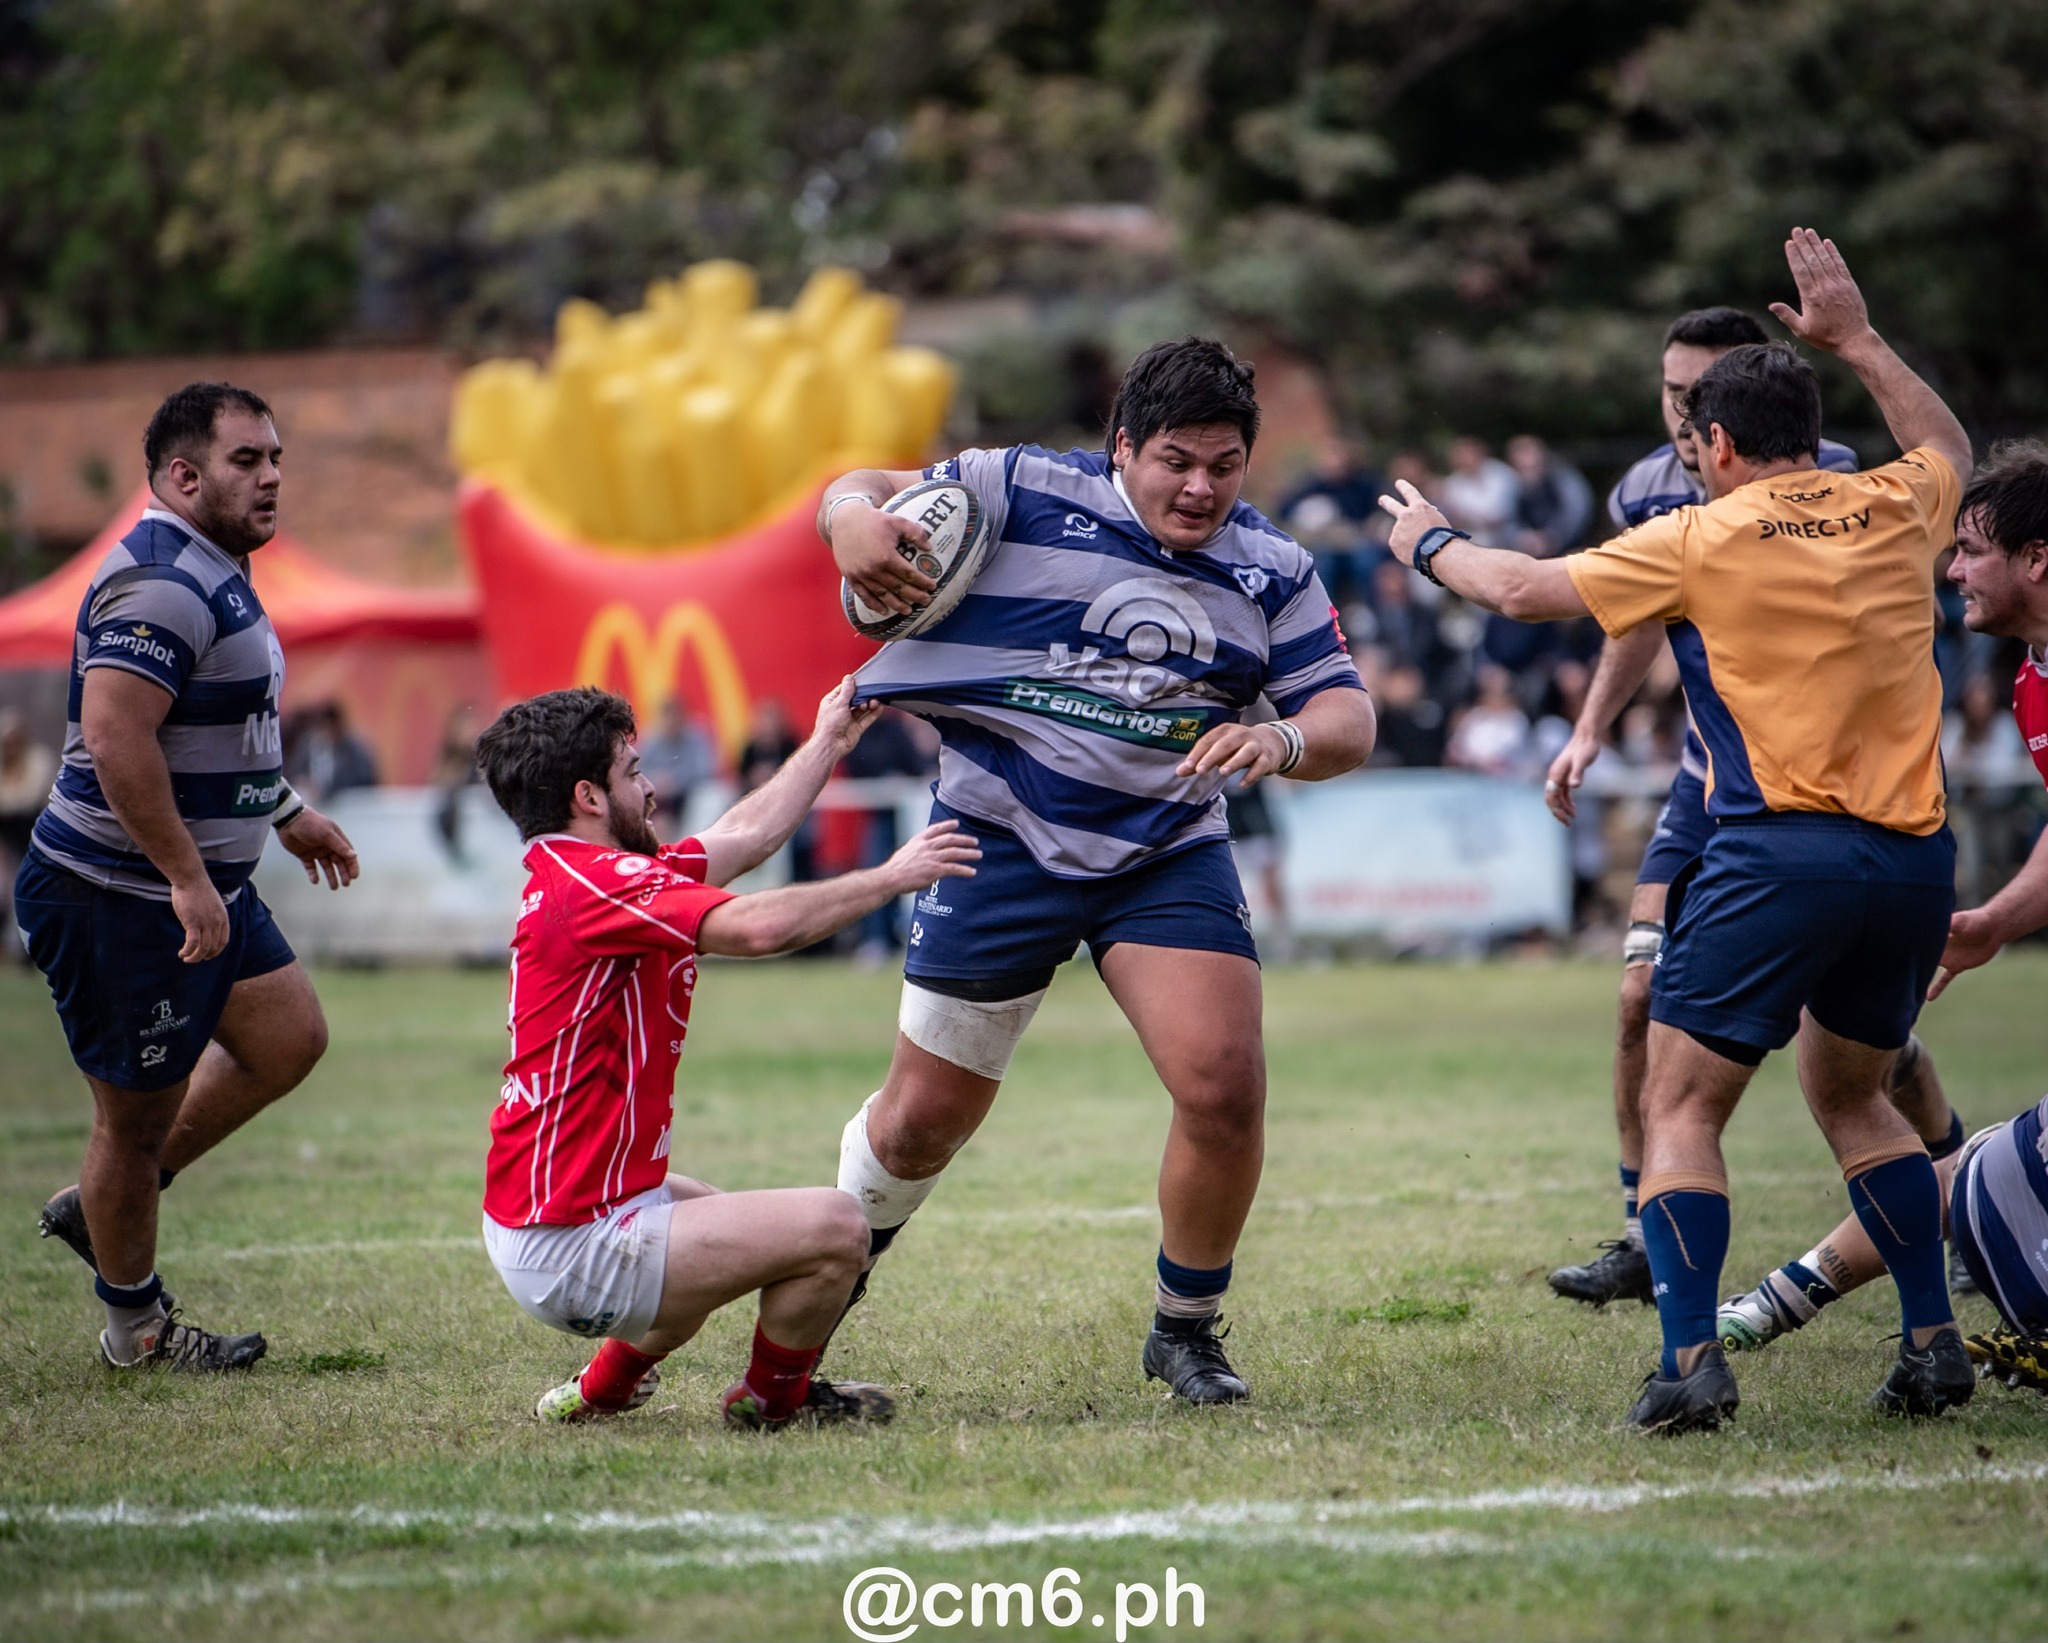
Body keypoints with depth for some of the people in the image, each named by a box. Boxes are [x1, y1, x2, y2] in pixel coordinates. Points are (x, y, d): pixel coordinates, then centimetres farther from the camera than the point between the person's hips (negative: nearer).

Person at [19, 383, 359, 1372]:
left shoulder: (213, 574, 14)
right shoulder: (160, 583, -22)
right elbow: (114, 737, -32)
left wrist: (285, 816, 34)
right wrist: (188, 879, -30)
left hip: (203, 889, 11)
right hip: (117, 900, -11)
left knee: (288, 1039, 17)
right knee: (138, 1114, 2)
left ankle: (101, 1206, 27)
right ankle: (136, 1326, 19)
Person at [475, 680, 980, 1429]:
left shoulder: (572, 878, 11)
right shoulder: (596, 884, -20)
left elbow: (747, 835, 23)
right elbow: (757, 926, -34)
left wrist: (829, 741, 30)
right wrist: (888, 876, -21)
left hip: (536, 1215, 11)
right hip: (575, 1249, -11)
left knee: (721, 1221, 37)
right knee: (834, 1226, -17)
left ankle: (603, 1387, 33)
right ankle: (775, 1397, 7)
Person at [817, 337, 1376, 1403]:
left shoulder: (1273, 573, 3)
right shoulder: (1026, 492, -6)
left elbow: (1348, 722, -1)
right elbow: (865, 493, -1)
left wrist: (1283, 739, -25)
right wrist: (856, 518, -27)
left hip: (1170, 855, 2)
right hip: (1002, 837, -2)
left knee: (1225, 1088, -15)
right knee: (927, 1117, 2)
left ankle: (1185, 1332, 7)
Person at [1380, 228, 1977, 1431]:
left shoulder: (1702, 539, -2)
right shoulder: (1893, 510, 10)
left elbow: (1529, 593, 6)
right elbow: (1950, 446, 35)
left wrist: (1434, 544, 24)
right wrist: (1856, 337, 40)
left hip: (1780, 855, -5)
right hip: (1916, 858, 6)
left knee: (1682, 1106, 1)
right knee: (1852, 1097, 23)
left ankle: (1694, 1359, -13)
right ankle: (1935, 1344, 16)